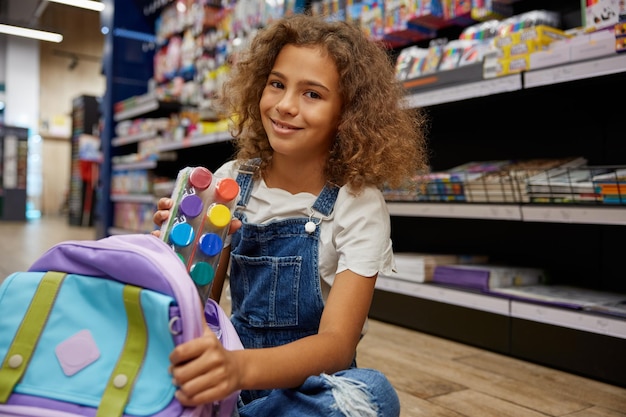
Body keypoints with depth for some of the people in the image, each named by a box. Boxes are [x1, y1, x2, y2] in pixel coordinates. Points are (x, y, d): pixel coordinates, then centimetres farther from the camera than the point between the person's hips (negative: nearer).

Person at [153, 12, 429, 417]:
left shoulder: (358, 205, -13)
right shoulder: (230, 182, -3)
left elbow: (337, 343, -22)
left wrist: (241, 367, -42)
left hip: (312, 382, 0)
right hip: (234, 380, 1)